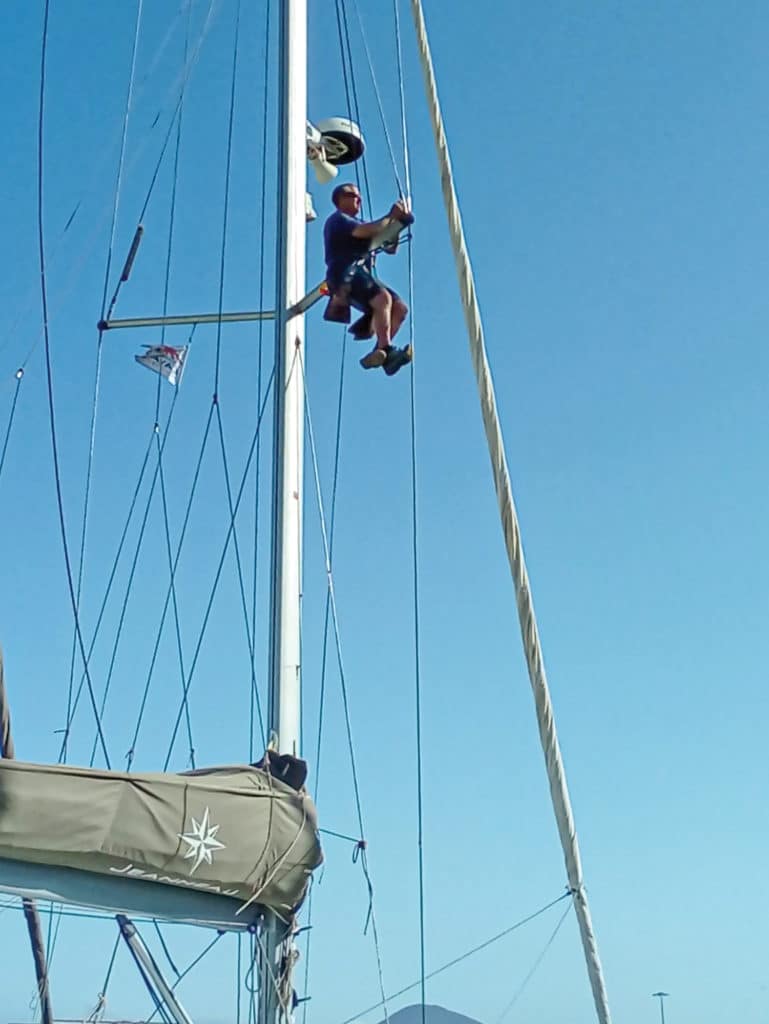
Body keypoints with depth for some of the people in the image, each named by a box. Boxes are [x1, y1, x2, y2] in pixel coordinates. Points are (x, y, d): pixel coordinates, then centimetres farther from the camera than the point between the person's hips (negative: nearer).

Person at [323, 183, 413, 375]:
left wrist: (396, 222, 12)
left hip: (363, 275, 9)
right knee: (383, 298, -31)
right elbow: (365, 231, -16)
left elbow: (390, 248, 27)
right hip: (345, 275, -8)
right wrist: (390, 217, -5)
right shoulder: (338, 219, 5)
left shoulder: (360, 223, 31)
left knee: (401, 308, -8)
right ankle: (386, 350, -37)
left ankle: (378, 353, -17)